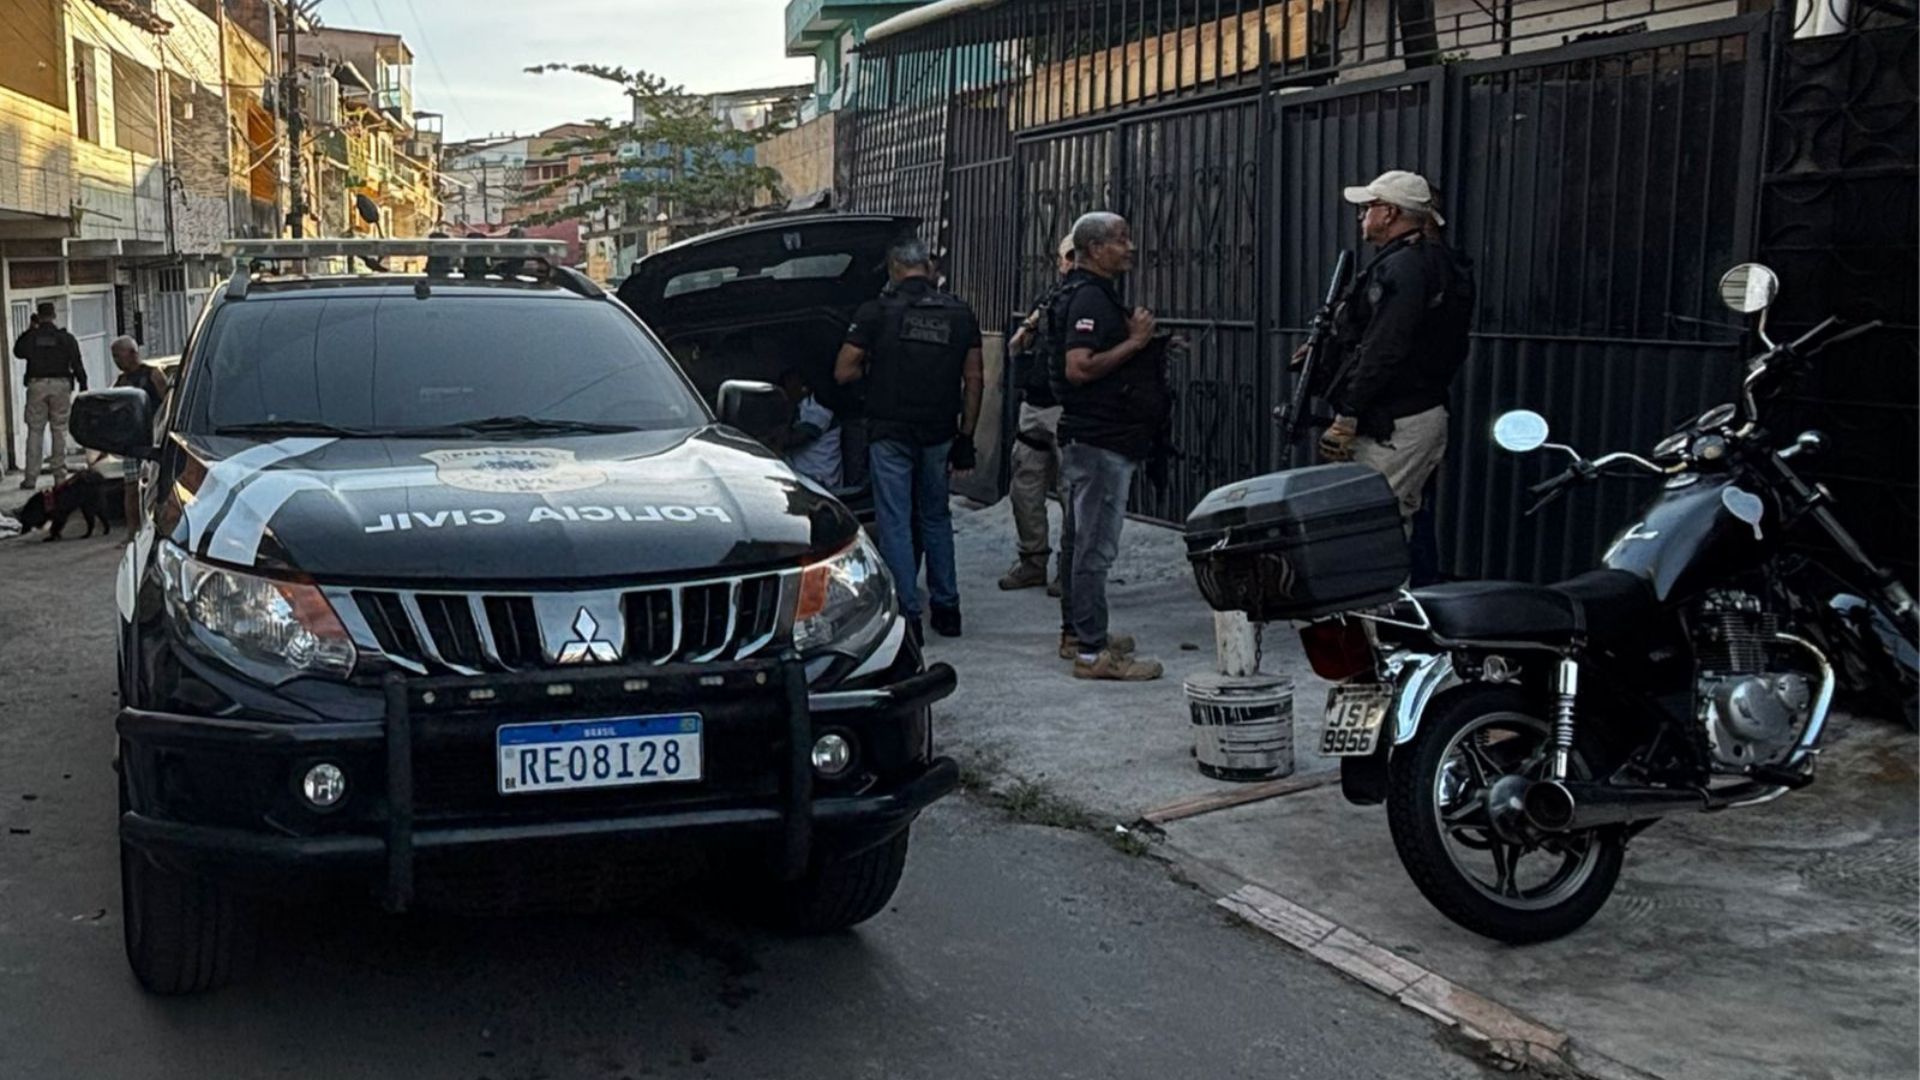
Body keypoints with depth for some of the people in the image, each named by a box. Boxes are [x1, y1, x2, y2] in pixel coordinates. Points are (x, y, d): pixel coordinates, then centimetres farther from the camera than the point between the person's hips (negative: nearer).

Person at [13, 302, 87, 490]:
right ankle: (60, 475, 3)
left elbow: (18, 351, 19)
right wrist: (83, 385, 6)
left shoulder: (31, 337, 0)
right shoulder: (65, 338, -1)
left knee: (34, 431, 4)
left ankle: (31, 478, 1)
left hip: (37, 385, 0)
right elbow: (77, 364, -1)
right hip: (61, 384, 0)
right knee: (60, 430, 5)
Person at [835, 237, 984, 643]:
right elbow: (973, 380, 3)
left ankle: (907, 615, 0)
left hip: (890, 433, -4)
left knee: (895, 522, 2)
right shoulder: (960, 313, 3)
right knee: (936, 518, 18)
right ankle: (946, 609, 21)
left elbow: (843, 372, -6)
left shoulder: (876, 312, -7)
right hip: (939, 434, 4)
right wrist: (967, 436, 8)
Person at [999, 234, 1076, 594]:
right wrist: (1030, 326, -3)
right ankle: (1032, 561, 21)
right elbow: (1014, 348, 17)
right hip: (1033, 406, 7)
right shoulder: (1046, 299, 16)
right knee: (1024, 489, 10)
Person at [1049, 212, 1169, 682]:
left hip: (1087, 439, 11)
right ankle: (1092, 651, -6)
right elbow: (1079, 368, -26)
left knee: (1079, 538, 17)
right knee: (1095, 545, -9)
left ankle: (1076, 632, 27)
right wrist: (1134, 341, -20)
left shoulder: (1094, 294, 18)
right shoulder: (1089, 296, -16)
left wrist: (1141, 340, 14)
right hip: (1099, 440, -11)